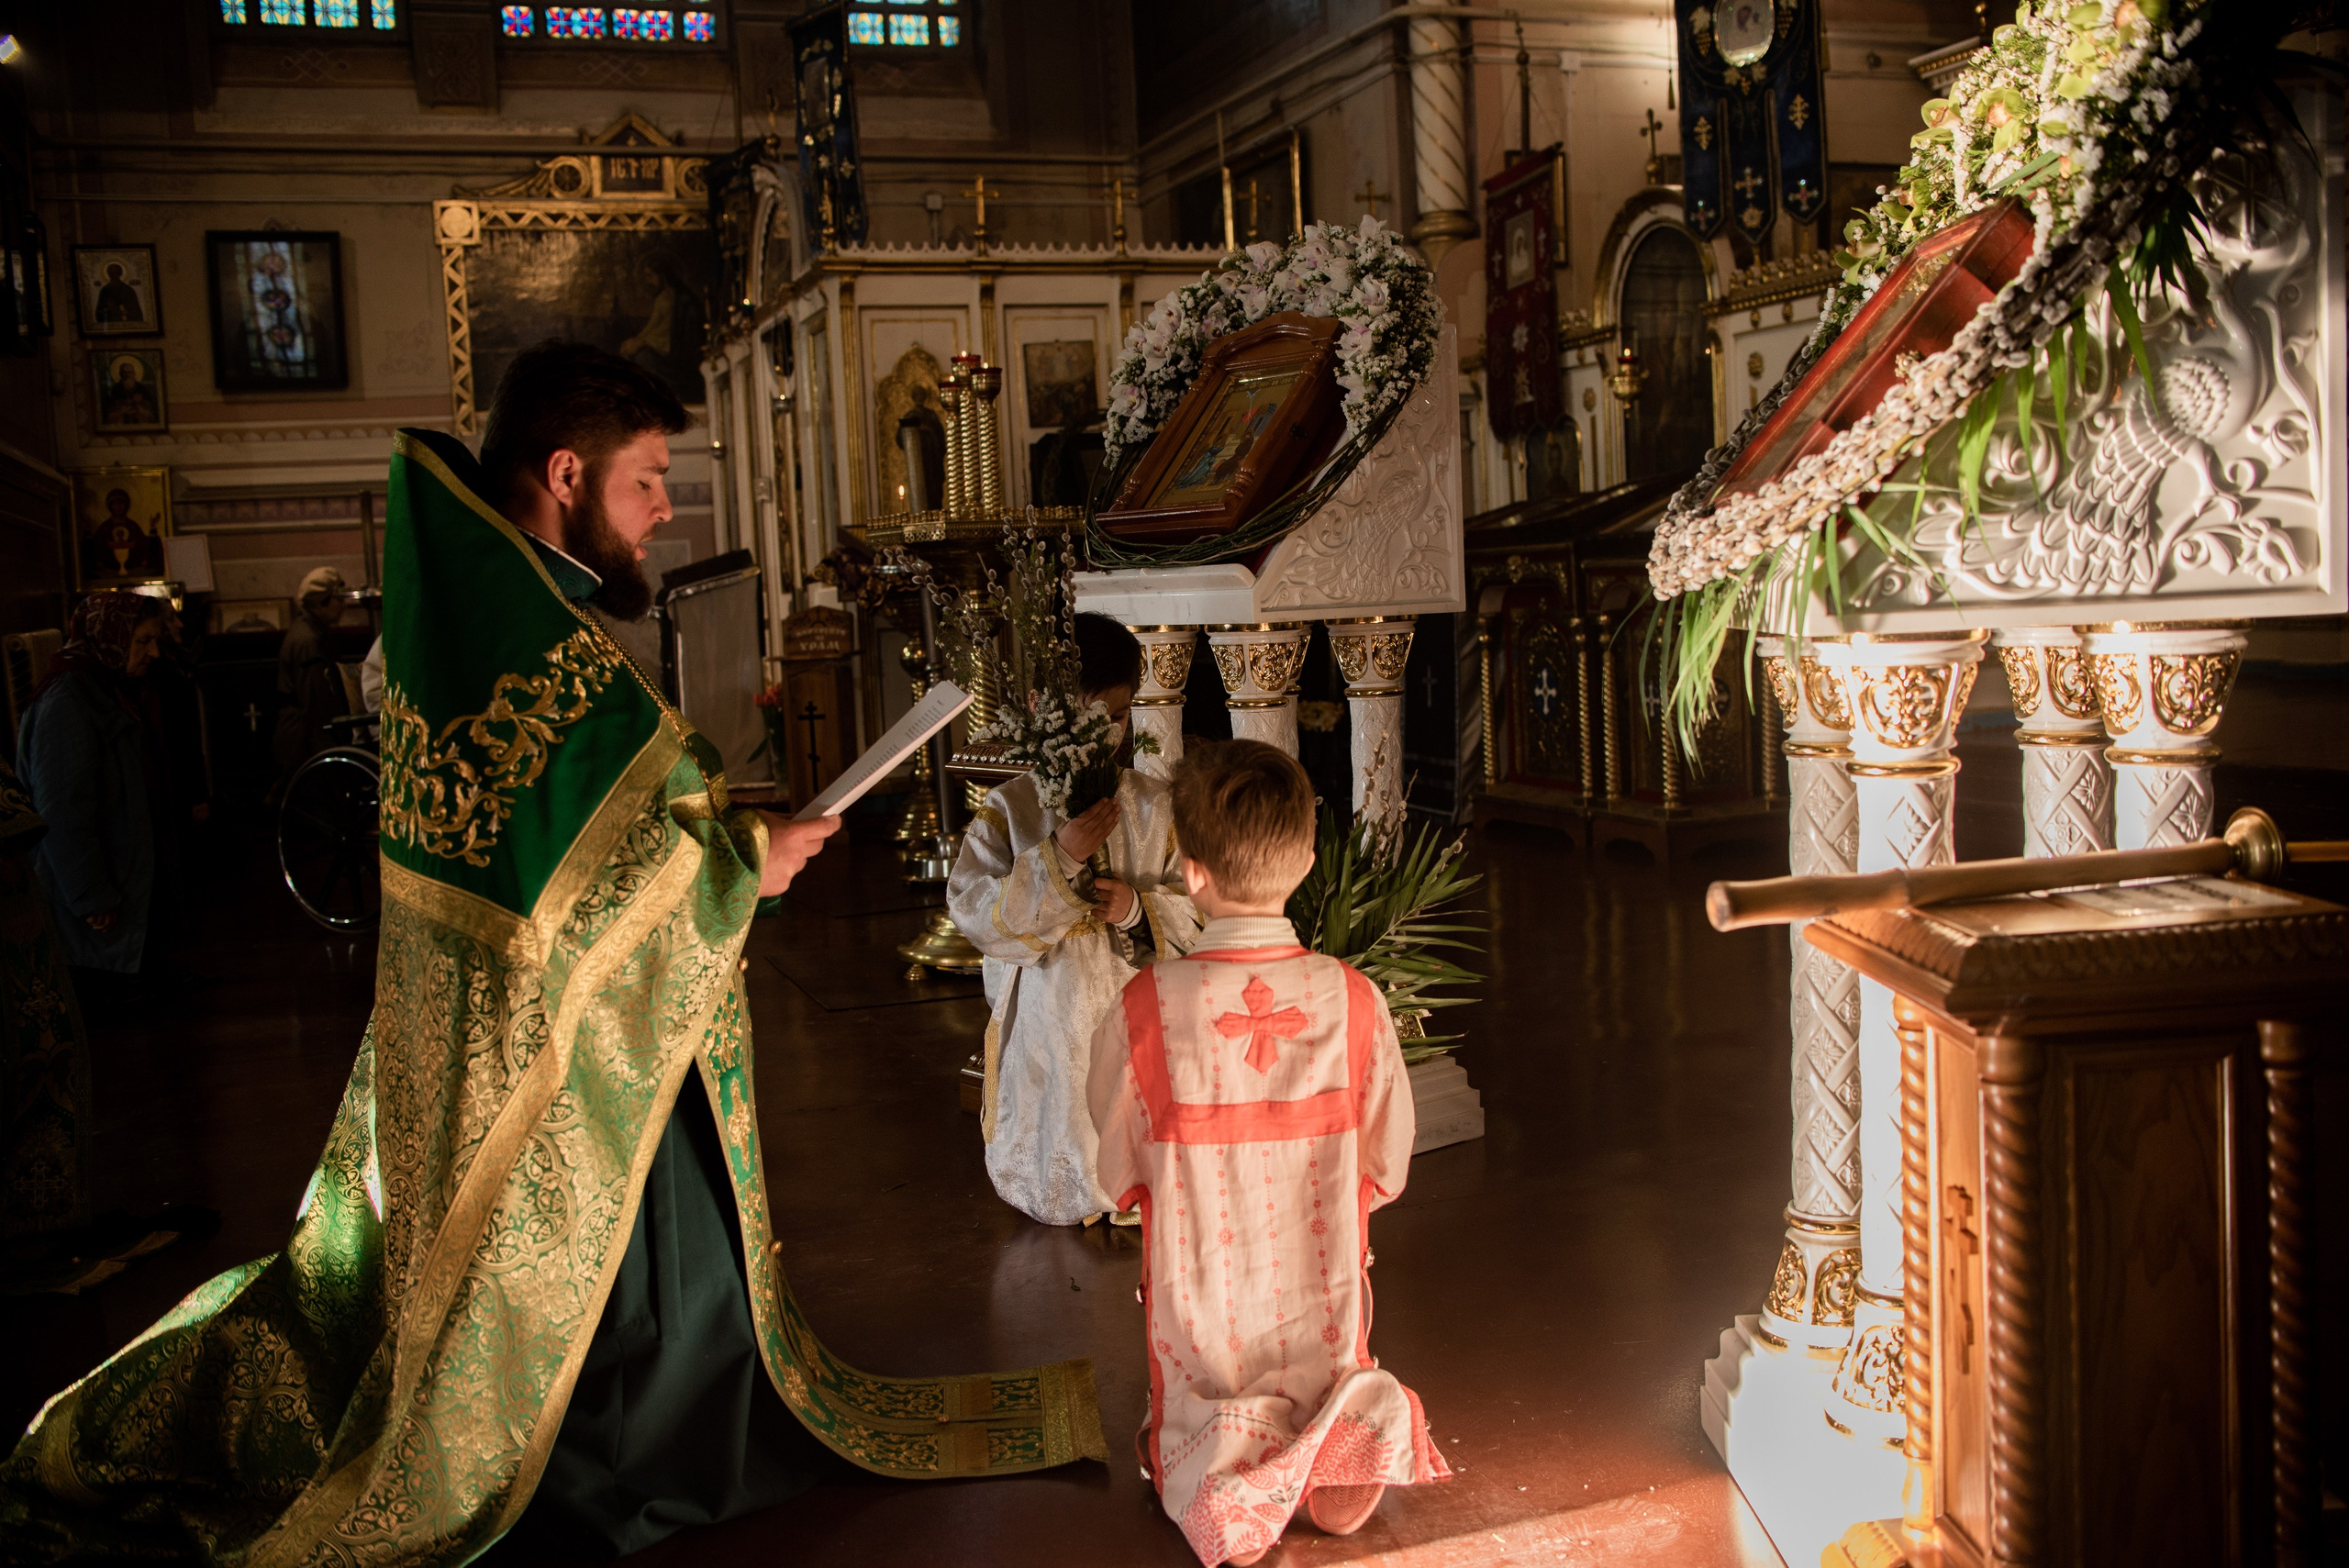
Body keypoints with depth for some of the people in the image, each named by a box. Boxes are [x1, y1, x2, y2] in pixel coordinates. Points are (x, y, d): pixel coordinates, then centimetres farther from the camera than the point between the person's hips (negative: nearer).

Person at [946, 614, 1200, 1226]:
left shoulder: (1155, 805, -1)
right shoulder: (1008, 808, -6)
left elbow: (1199, 904, 0)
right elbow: (974, 912, -16)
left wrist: (1140, 908, -20)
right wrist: (1058, 856, -26)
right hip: (1048, 1023, -1)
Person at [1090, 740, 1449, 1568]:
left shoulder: (1142, 1010, -20)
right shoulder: (1354, 999, -15)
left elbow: (1120, 1174, -6)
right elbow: (1385, 1170, -3)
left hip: (1203, 1318, -1)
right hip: (1321, 1317, 1)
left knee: (1173, 1445, 27)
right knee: (1329, 1377, 31)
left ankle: (1226, 1468, -3)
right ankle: (1342, 1436, 1)